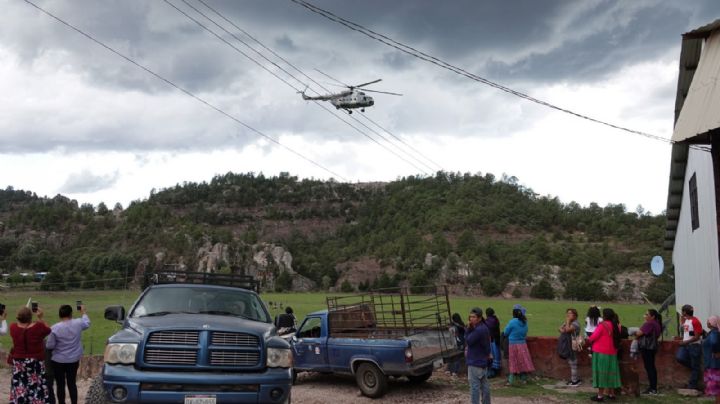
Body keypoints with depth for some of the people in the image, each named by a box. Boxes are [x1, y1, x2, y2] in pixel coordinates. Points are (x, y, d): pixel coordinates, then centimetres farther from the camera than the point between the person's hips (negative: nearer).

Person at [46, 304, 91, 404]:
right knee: (72, 383, 12)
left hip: (58, 361, -3)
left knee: (60, 385, 8)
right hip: (74, 360, 3)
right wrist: (83, 312, 29)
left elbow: (50, 346, -12)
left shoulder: (55, 328, -17)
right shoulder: (78, 323, -9)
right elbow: (87, 323, 15)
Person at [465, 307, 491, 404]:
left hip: (475, 362, -10)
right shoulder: (484, 327, 9)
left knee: (474, 386, -5)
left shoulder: (478, 330, -22)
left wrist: (468, 328, -14)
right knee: (484, 384, 14)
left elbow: (468, 341, -17)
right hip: (483, 361, 10)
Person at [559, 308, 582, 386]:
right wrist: (562, 330, -14)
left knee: (573, 363, -3)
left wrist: (568, 321, -17)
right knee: (571, 363, 16)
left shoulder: (575, 323, -14)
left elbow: (568, 329, -28)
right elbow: (560, 328, 9)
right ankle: (575, 379, 26)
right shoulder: (567, 322, 15)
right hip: (566, 346, 9)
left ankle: (574, 381, 3)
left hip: (572, 346, -9)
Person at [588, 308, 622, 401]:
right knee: (610, 373, 14)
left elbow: (593, 337, -12)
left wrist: (590, 340, 8)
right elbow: (615, 338, 14)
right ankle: (611, 394, 20)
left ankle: (600, 395, 1)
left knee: (601, 373, -1)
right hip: (612, 353, 6)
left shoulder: (602, 325, -15)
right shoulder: (616, 326, 4)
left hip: (601, 352, -6)